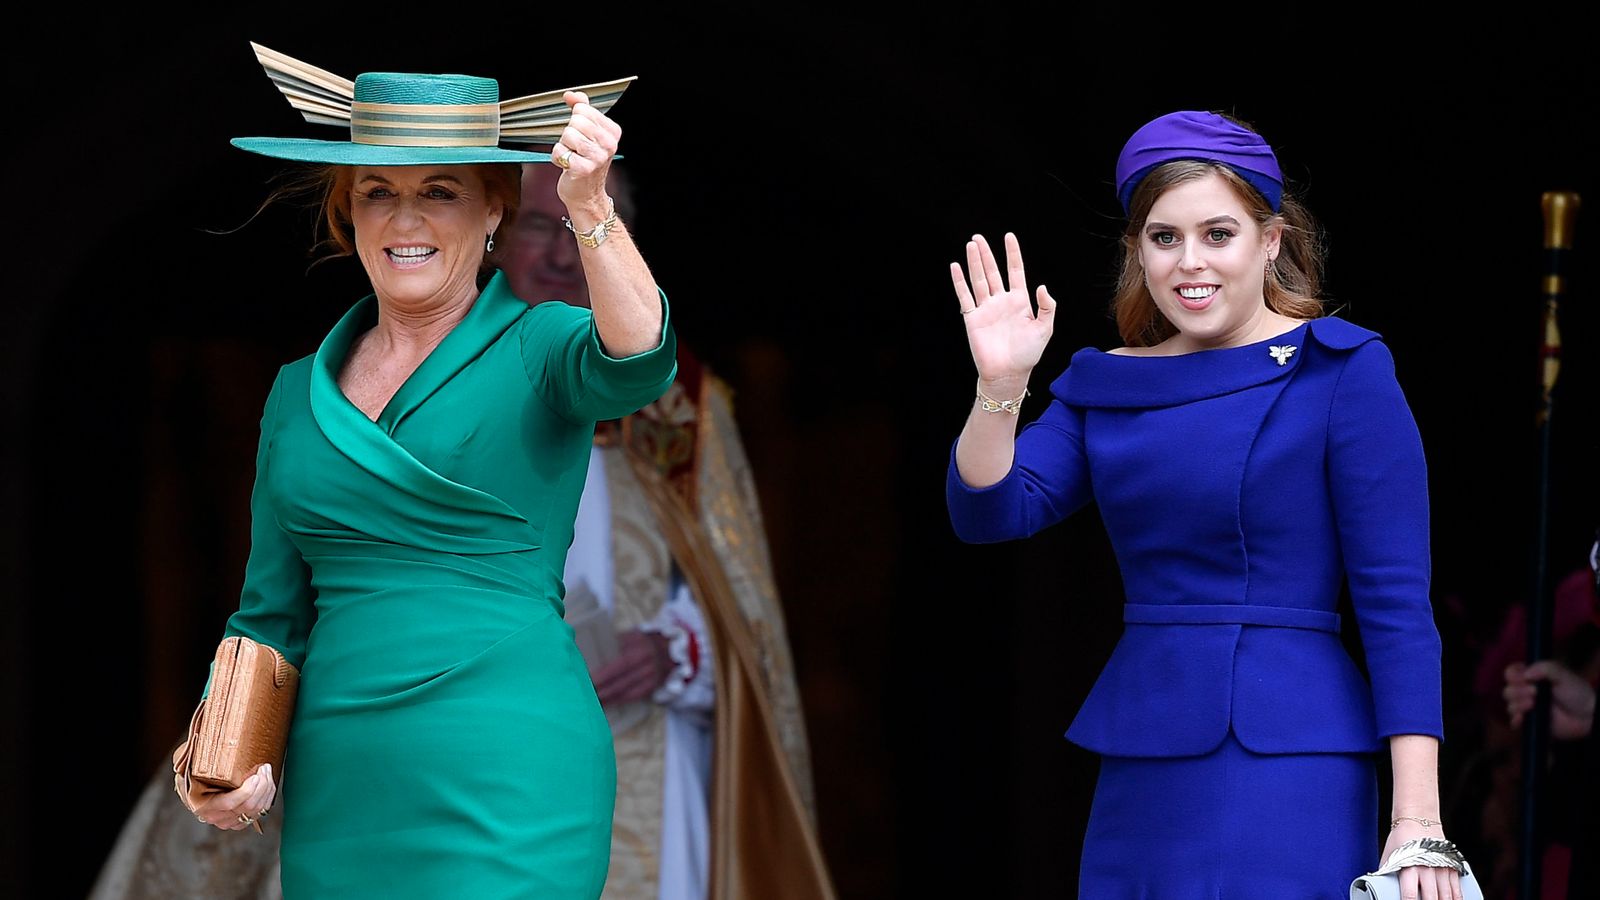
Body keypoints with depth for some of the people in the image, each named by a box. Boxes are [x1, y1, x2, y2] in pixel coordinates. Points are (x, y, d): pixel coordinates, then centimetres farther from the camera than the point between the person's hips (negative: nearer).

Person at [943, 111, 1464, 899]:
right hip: (1141, 768, 5)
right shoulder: (1105, 385, 12)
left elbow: (1397, 603, -8)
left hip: (1285, 770, -5)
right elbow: (988, 513, 1)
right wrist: (999, 387, -17)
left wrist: (1416, 818, -15)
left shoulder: (1340, 373, -4)